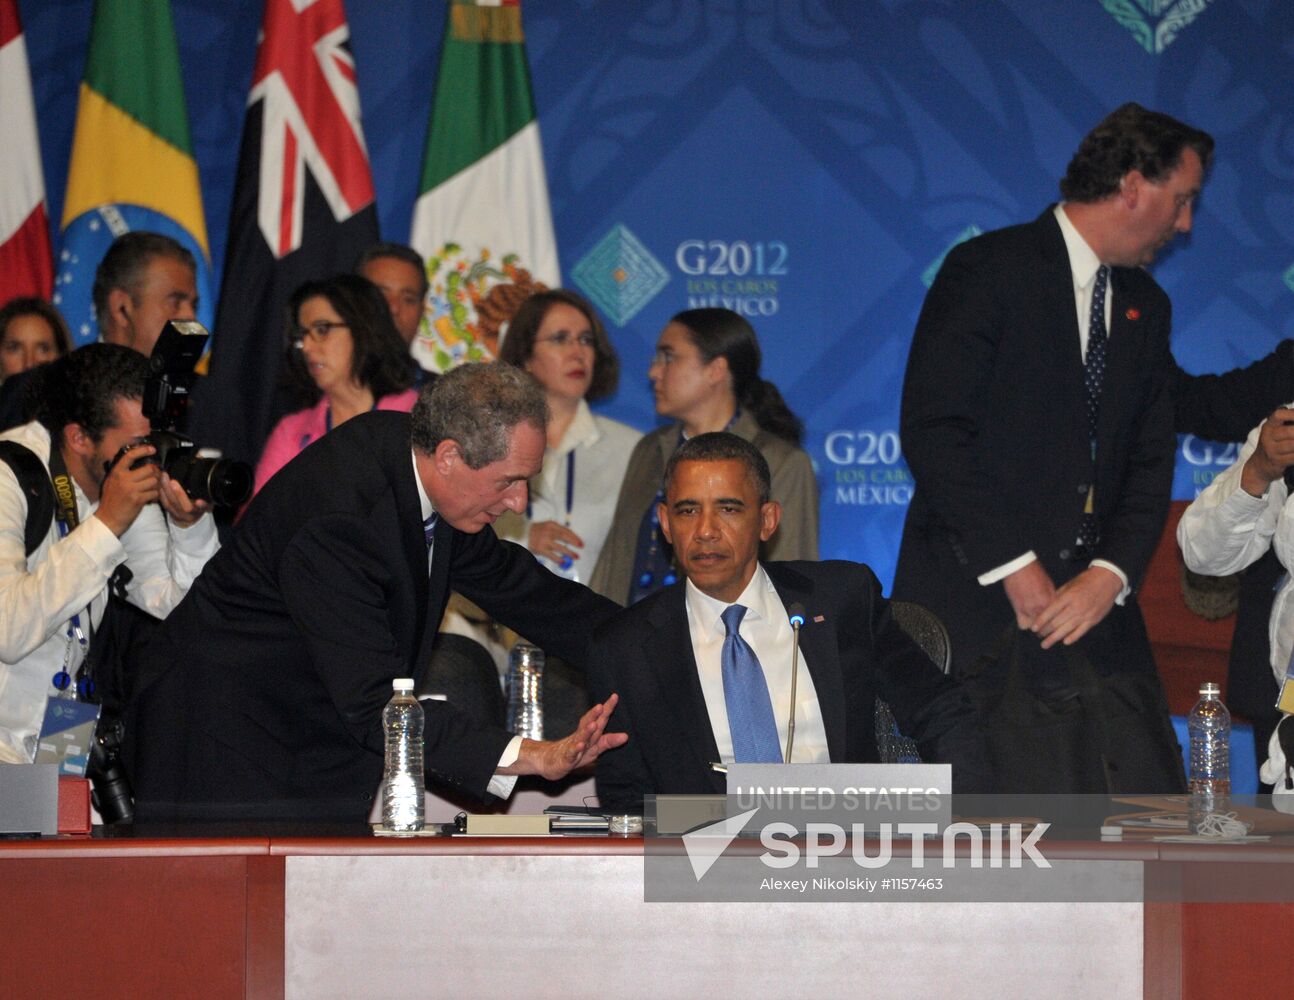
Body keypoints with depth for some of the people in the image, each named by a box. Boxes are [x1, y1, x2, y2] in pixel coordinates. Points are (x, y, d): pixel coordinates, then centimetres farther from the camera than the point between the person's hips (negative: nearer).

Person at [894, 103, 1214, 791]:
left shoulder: (1145, 307, 18)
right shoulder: (988, 270, -5)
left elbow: (1151, 462, 13)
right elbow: (932, 433, -12)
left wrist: (1109, 577, -6)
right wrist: (1015, 567, -15)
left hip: (1094, 605, 6)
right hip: (976, 602, -6)